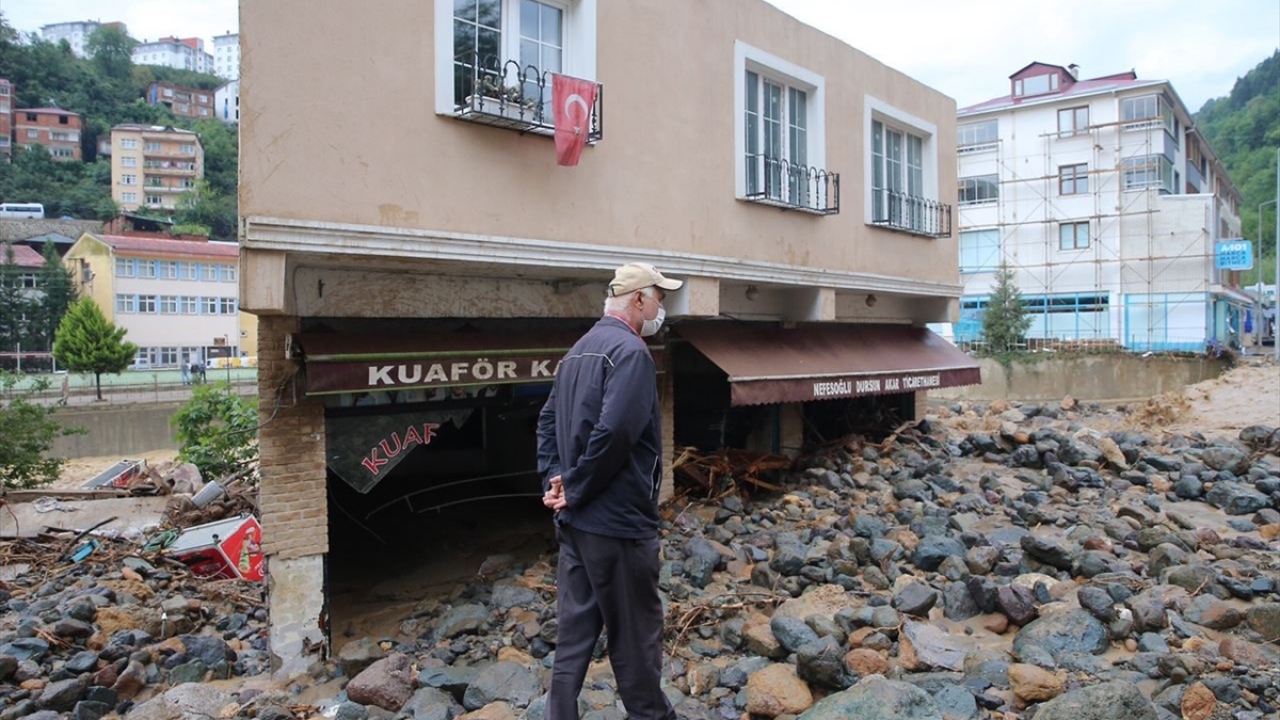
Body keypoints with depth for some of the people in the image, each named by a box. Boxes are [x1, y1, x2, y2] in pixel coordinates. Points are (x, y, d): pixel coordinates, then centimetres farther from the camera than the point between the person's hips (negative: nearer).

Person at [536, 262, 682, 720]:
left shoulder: (579, 350, 13)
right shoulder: (630, 350, -16)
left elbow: (548, 420, 14)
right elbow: (614, 432, -28)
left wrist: (554, 479, 4)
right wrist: (576, 490, -16)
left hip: (575, 519, 9)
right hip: (619, 519, -9)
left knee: (576, 628, 16)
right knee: (635, 630, 9)